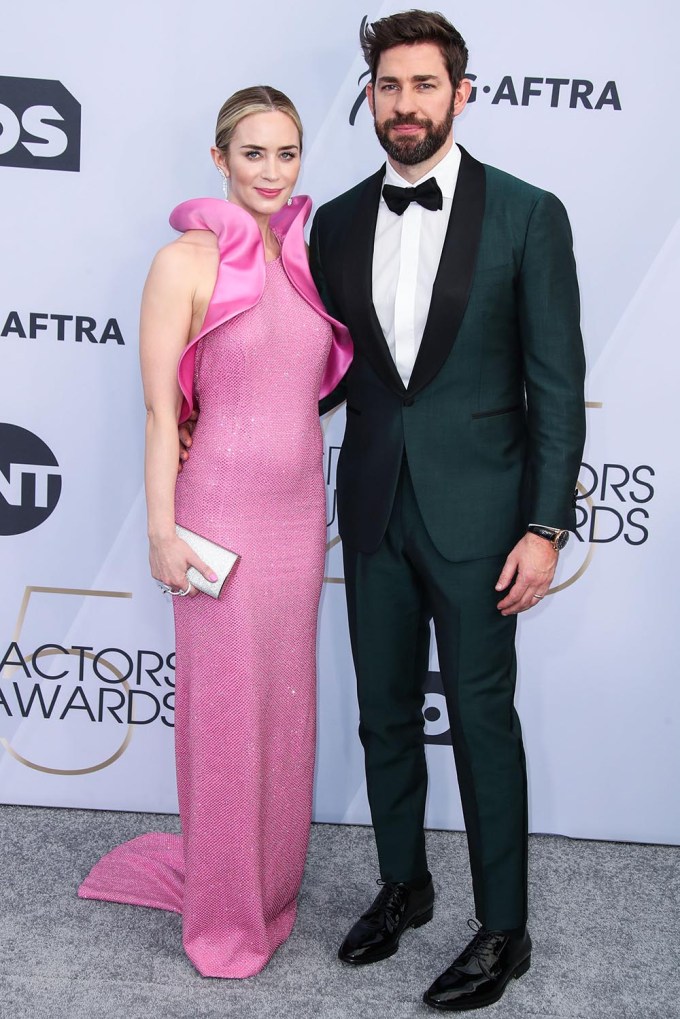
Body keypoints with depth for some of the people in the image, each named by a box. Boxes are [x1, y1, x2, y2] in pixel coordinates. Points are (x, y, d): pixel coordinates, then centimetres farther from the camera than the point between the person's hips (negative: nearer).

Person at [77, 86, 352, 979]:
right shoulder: (187, 261, -9)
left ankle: (272, 880, 36)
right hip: (222, 511, -6)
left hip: (301, 509, 6)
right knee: (225, 707, 7)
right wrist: (162, 531, -13)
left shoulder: (305, 256, 8)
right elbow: (160, 409, -10)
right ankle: (226, 911, 27)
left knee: (287, 701, 15)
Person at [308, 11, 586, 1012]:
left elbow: (557, 383, -7)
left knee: (483, 720, 4)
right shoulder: (338, 222, 6)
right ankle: (403, 885, 36)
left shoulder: (526, 214, -6)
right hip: (373, 505, 5)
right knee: (386, 714, 15)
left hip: (476, 511, -4)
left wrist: (545, 527, -12)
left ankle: (503, 929, 22)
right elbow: (331, 366, 12)